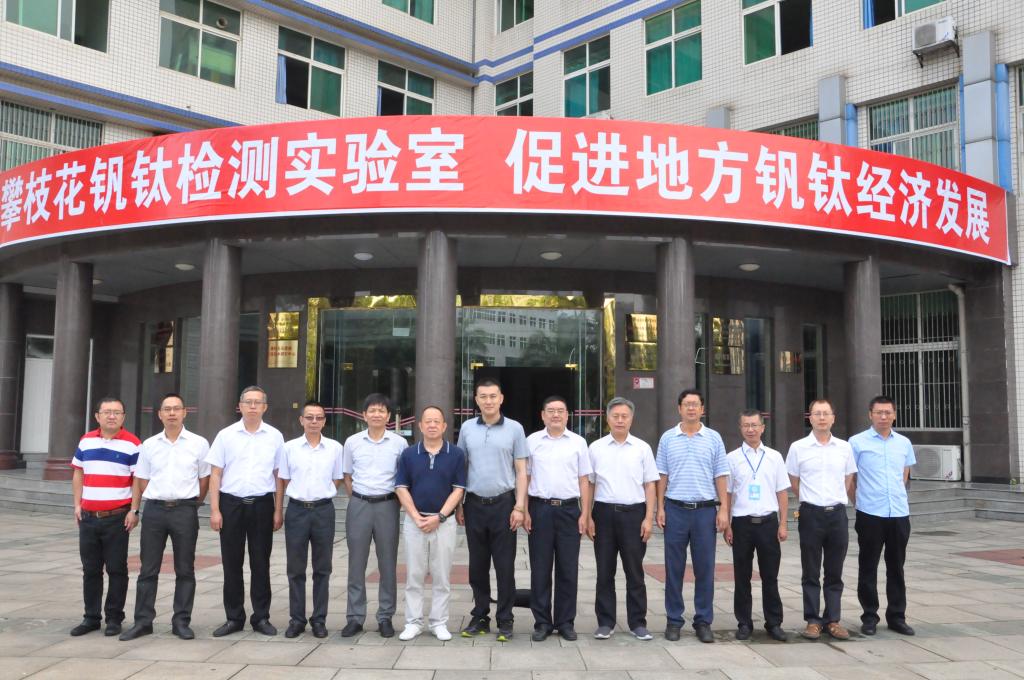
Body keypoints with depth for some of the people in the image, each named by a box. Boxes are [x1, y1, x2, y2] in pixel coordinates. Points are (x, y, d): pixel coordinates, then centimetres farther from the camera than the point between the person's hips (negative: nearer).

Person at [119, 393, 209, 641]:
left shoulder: (199, 444, 1)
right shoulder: (149, 445, 7)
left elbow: (205, 479, 6)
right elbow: (141, 480, 10)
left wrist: (194, 503, 4)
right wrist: (134, 510, 4)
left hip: (185, 511, -2)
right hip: (154, 510, 2)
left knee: (185, 570, 5)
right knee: (148, 569, 6)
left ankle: (181, 621, 13)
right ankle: (143, 621, 14)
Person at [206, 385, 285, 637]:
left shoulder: (274, 436, 4)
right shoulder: (226, 435, 2)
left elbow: (279, 475, 7)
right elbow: (215, 474, 2)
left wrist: (278, 511, 2)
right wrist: (215, 510, -4)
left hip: (262, 504, 0)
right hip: (231, 503, 0)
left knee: (260, 564, 6)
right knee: (232, 564, 6)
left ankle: (261, 617, 16)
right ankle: (234, 618, 17)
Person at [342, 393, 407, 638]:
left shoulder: (399, 443, 0)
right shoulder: (352, 442, 4)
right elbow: (347, 477, 12)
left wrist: (399, 501, 2)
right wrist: (358, 501, 5)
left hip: (387, 505, -1)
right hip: (359, 505, 1)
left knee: (388, 563, 5)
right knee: (356, 563, 6)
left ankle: (385, 617, 15)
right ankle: (355, 617, 15)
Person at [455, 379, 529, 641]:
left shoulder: (514, 429, 0)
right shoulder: (467, 428, 6)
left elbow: (521, 471, 0)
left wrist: (519, 507, -7)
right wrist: (458, 505, 6)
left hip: (503, 504, -2)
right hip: (474, 504, 2)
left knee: (505, 566, 2)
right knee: (478, 566, 10)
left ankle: (505, 621, 12)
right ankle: (480, 617, 21)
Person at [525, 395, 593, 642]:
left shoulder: (578, 442, 7)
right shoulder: (532, 441, 6)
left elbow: (584, 480, 8)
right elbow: (525, 478, 7)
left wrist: (585, 513, 1)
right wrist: (524, 511, 0)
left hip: (569, 509, 1)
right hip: (540, 508, 0)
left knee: (568, 569, 5)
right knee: (540, 569, 3)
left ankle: (566, 622, 15)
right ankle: (542, 622, 13)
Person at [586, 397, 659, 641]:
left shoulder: (642, 448, 6)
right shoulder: (596, 448, 6)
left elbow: (650, 484, 6)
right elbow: (588, 484, 7)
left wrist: (649, 518, -2)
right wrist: (588, 517, 1)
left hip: (634, 513, 0)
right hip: (604, 512, 0)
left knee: (635, 571, 5)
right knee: (604, 572, 6)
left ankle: (637, 623, 13)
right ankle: (605, 622, 14)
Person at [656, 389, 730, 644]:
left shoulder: (713, 438, 5)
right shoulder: (668, 438, 5)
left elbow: (721, 477, 4)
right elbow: (662, 476, 7)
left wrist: (724, 509, -2)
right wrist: (660, 508, 1)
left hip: (705, 509, 0)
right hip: (675, 508, 0)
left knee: (705, 569, 4)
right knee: (674, 568, 5)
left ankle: (703, 621, 14)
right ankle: (674, 620, 14)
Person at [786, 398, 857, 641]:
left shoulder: (844, 448, 6)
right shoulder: (798, 448, -1)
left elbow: (848, 481, 15)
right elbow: (794, 483, 7)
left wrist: (836, 500, 11)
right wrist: (812, 501, 10)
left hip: (837, 513, 2)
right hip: (811, 513, -2)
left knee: (835, 573, 8)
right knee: (811, 573, 4)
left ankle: (833, 620, 16)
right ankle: (813, 620, 11)